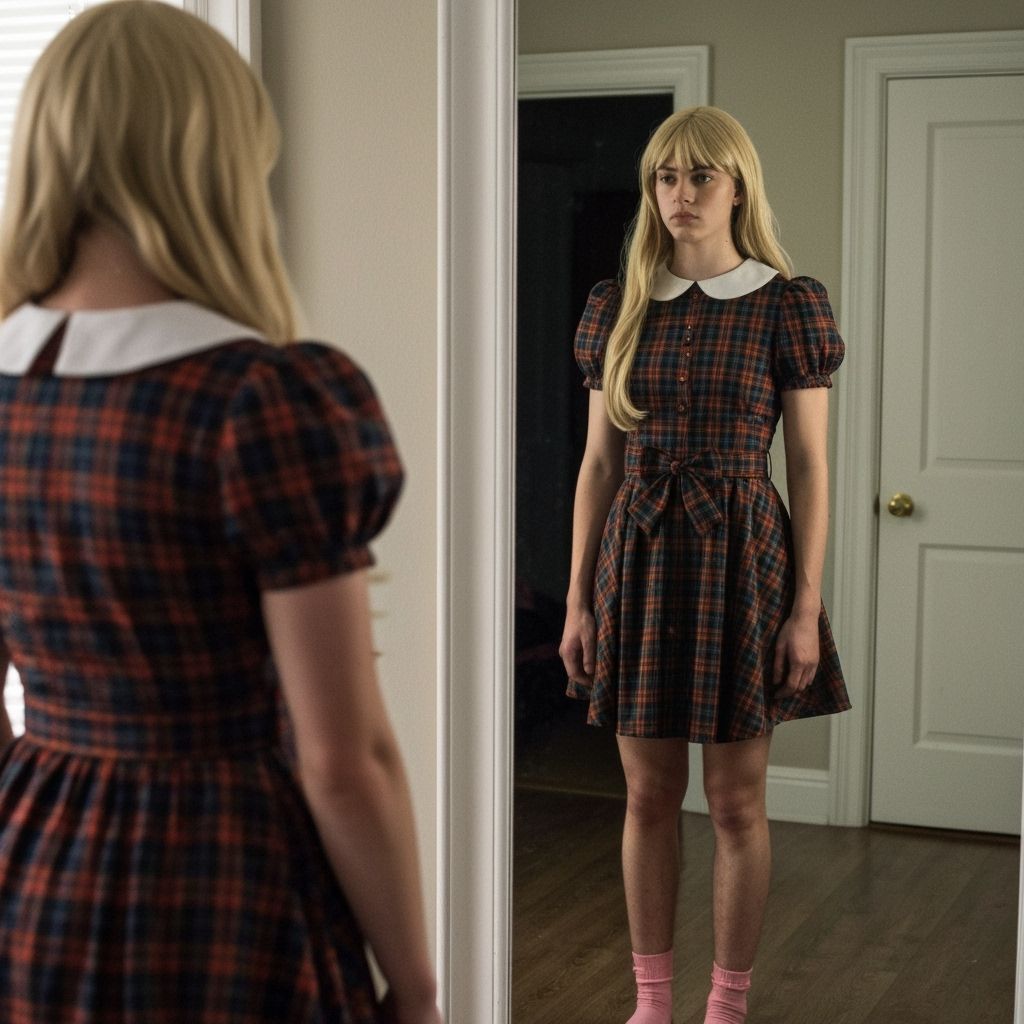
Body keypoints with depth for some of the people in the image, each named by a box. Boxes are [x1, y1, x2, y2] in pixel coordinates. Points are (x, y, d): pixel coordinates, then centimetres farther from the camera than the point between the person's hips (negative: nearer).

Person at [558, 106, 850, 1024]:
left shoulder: (788, 306, -4)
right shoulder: (617, 306, 5)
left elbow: (810, 466, -4)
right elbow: (599, 462, 6)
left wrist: (807, 607, -8)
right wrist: (578, 598, 4)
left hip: (741, 555, -3)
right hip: (639, 557, 3)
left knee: (736, 801, 5)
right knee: (650, 794, 10)